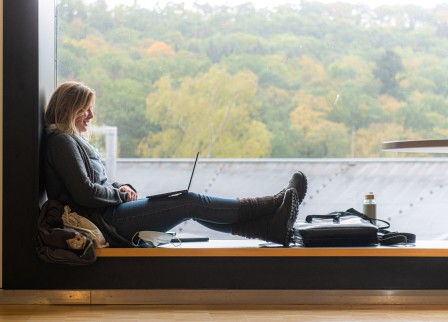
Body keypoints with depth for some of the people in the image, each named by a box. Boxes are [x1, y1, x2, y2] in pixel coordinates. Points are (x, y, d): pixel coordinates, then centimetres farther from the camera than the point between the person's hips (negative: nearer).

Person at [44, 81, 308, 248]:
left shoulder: (75, 141, 22)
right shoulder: (61, 141, -11)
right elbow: (85, 193, -20)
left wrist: (120, 187, 4)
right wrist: (121, 194, -5)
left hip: (107, 213, 10)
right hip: (101, 221, -10)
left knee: (192, 204, 0)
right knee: (191, 202, -12)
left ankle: (272, 225, -9)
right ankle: (271, 206, -5)